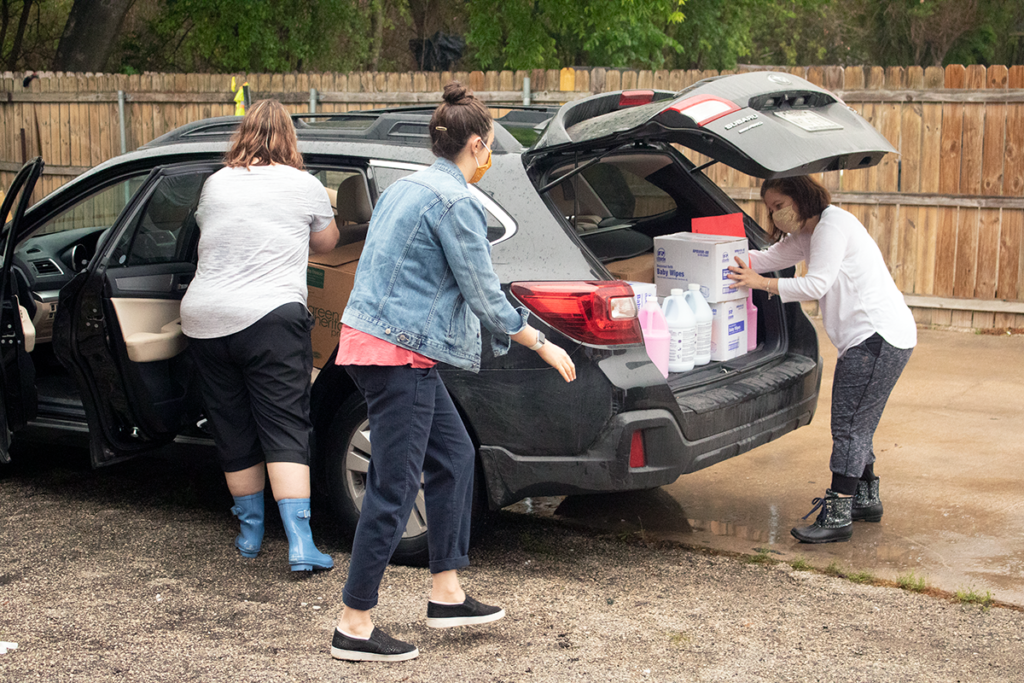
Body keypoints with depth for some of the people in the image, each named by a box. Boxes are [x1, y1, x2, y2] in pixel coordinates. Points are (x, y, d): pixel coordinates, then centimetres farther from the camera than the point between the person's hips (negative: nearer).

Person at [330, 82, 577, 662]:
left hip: (375, 340, 10)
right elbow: (484, 294, -12)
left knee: (455, 454, 16)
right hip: (398, 352, -10)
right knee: (395, 485, -5)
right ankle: (355, 626, 2)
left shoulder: (410, 187, 15)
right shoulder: (455, 201, -14)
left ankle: (447, 594, 21)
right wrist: (542, 345, -2)